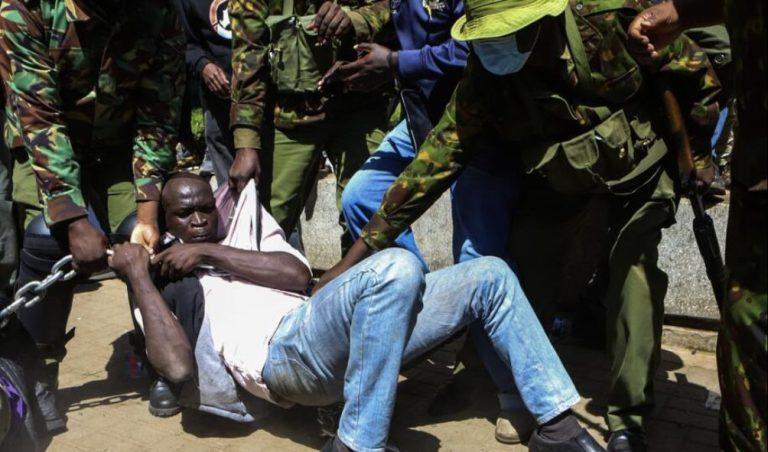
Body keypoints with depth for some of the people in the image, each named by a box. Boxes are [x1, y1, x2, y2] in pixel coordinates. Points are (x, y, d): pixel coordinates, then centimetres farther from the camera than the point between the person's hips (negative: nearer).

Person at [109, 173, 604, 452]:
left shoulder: (245, 224, 31)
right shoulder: (161, 284, 19)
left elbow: (299, 274, 9)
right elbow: (179, 367, -3)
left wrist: (211, 251, 5)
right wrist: (138, 276, 1)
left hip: (343, 344, 6)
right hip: (281, 353, -6)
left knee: (489, 275, 0)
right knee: (396, 266, -33)